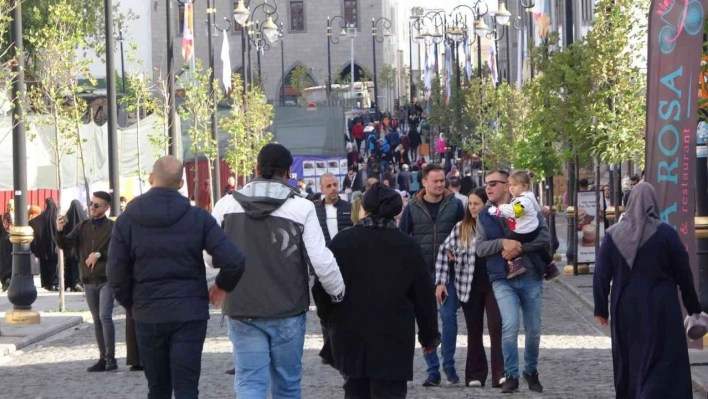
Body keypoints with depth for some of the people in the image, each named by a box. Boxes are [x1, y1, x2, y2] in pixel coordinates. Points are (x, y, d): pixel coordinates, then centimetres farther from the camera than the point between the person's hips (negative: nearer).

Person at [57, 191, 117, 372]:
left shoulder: (112, 228, -6)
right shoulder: (83, 226, 8)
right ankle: (103, 358, 15)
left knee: (105, 316, -15)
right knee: (97, 320, 10)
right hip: (89, 280, 5)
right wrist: (60, 231, -16)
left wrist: (99, 255, -19)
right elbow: (65, 245, 1)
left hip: (106, 279, -5)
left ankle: (111, 357, -11)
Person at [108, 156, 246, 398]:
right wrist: (222, 285, 8)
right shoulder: (197, 217, -4)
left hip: (148, 316, 2)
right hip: (189, 314, -1)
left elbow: (117, 277, -3)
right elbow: (234, 261, -12)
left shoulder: (127, 220, -1)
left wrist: (132, 305, 13)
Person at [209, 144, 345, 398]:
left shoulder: (227, 205, -2)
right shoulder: (302, 208, -10)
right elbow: (321, 262, -11)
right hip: (287, 310, -1)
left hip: (242, 310, 1)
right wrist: (338, 293, 7)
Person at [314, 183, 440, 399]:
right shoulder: (408, 246, -1)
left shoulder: (343, 241, -2)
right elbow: (423, 294, 2)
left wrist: (328, 317, 19)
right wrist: (429, 335, 13)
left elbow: (323, 285, 1)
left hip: (350, 335, 2)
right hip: (393, 338, -2)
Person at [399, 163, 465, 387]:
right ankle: (433, 370, 9)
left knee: (448, 316, -5)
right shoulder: (413, 207, 3)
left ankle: (449, 365, 7)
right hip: (421, 272, 1)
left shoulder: (454, 204, 1)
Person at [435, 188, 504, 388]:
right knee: (474, 331, 8)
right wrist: (441, 282, -1)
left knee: (496, 327, -10)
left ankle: (499, 374, -10)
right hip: (469, 286, 2)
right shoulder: (461, 228, 2)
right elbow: (444, 252, 5)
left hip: (493, 284, -2)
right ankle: (475, 375, 14)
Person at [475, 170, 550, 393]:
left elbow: (545, 237, -5)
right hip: (503, 279, 0)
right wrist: (502, 243, -17)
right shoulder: (484, 216, 8)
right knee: (510, 326, -17)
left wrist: (519, 247, -16)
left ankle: (531, 371, 30)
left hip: (531, 277, 0)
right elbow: (479, 248, 0)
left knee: (533, 330, 8)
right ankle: (511, 375, -4)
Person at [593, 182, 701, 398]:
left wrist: (601, 308, 8)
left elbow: (601, 275, 0)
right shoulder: (665, 233, -9)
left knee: (629, 362, 19)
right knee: (664, 364, -3)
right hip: (660, 309, -4)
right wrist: (693, 307, 8)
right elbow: (684, 274, -3)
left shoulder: (613, 234, -1)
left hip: (626, 310, 4)